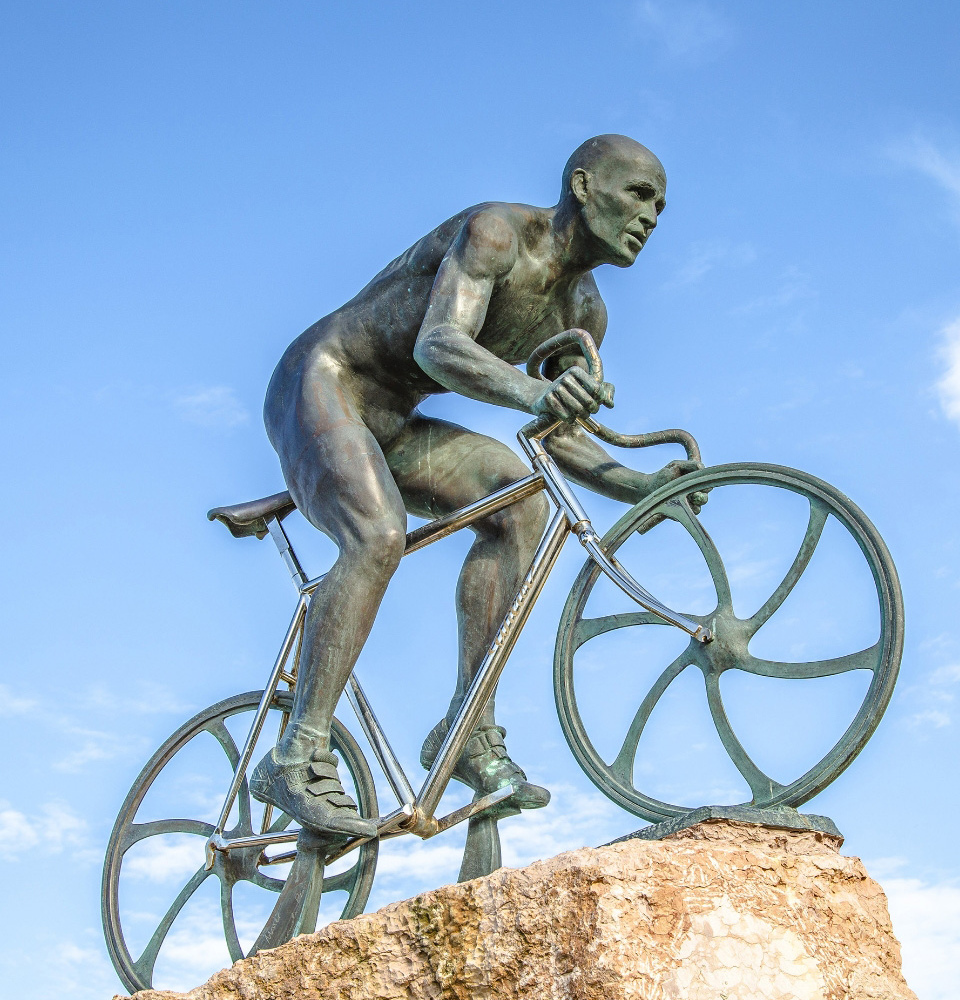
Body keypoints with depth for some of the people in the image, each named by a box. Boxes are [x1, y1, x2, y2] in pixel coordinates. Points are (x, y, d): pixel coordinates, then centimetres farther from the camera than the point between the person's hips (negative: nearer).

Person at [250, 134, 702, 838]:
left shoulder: (583, 311, 3)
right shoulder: (496, 231, -21)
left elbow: (556, 435, 5)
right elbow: (437, 345, -37)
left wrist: (643, 488, -10)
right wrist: (528, 391, -55)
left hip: (391, 424, 7)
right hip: (319, 386, -7)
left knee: (524, 499, -16)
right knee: (380, 538, -32)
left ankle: (469, 731, -15)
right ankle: (300, 757, -26)